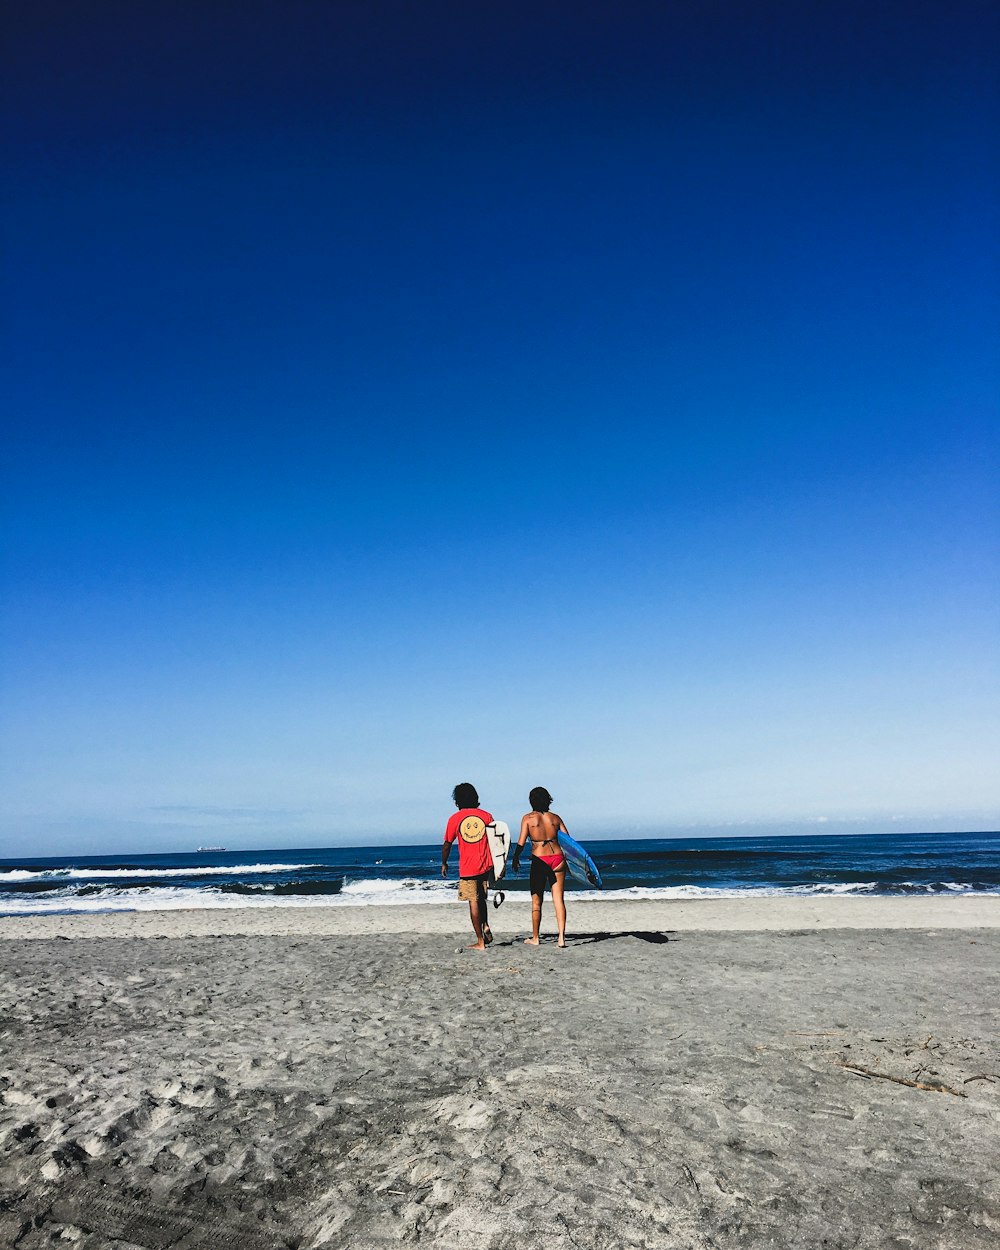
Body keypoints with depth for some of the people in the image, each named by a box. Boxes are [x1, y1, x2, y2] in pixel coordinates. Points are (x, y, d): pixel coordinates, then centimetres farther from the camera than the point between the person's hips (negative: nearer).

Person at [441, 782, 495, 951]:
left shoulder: (455, 818, -3)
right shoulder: (486, 816, 3)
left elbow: (447, 845, 1)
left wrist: (444, 864, 16)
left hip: (467, 868, -3)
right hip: (486, 865, 3)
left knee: (473, 902, 2)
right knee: (481, 899, 22)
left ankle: (480, 942, 4)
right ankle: (485, 926, 3)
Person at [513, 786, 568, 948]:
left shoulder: (528, 818, -1)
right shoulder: (555, 818, 8)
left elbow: (521, 843, -4)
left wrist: (515, 859, 10)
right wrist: (567, 858, 19)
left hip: (539, 860, -2)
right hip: (557, 858, 3)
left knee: (536, 901, 10)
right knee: (558, 900, 5)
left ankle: (535, 938, 19)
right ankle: (561, 937, -2)